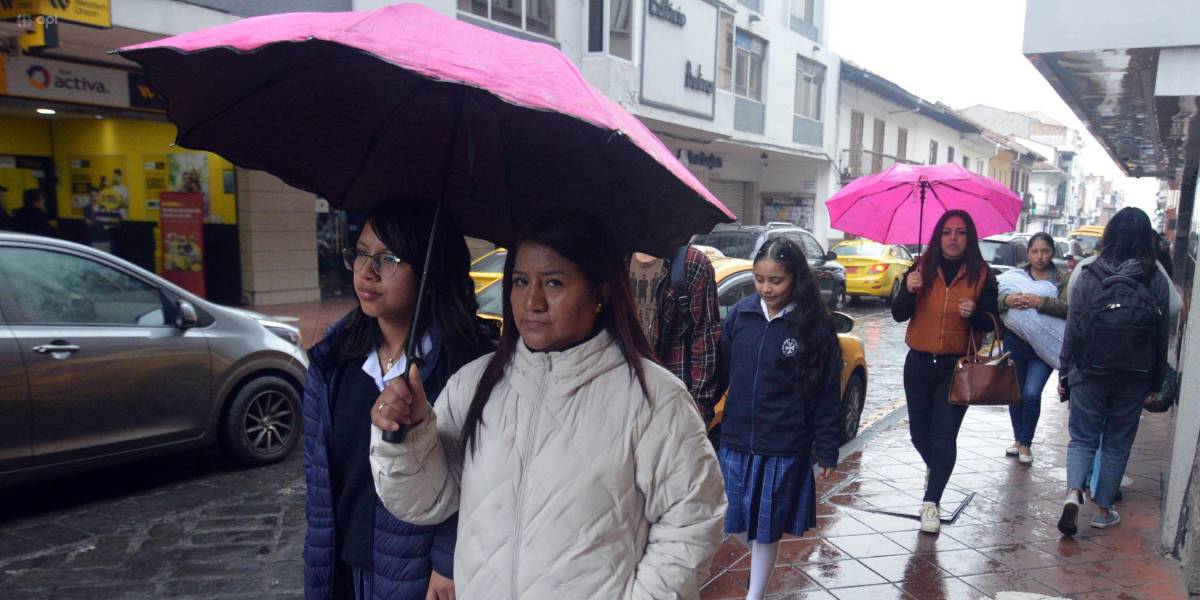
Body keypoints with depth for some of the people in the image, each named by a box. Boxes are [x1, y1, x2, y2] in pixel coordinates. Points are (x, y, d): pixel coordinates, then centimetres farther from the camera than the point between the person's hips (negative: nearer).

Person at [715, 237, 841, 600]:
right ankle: (762, 563, 44)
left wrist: (827, 450, -2)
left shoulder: (815, 327, -9)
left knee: (767, 527, 8)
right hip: (735, 441, 3)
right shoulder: (740, 314, -1)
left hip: (784, 448, -3)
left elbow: (827, 393, -3)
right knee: (737, 522, 13)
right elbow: (721, 371, 8)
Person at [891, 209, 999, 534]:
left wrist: (974, 314, -20)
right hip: (919, 362, 2)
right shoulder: (922, 267, 1)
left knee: (944, 435, -6)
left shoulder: (981, 275, -1)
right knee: (919, 432, 13)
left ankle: (932, 501, 3)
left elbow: (991, 323, 1)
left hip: (957, 366, -2)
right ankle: (934, 466, 45)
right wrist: (908, 291, -21)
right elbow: (899, 315, -2)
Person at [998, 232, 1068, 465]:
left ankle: (1026, 443, 7)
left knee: (1032, 393, -10)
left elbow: (1068, 307, -11)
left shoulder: (1063, 278, 4)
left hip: (1045, 346, -2)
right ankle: (1018, 439, 27)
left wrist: (1040, 302, -24)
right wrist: (1007, 300, -22)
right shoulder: (1015, 275, 9)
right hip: (1015, 341, 3)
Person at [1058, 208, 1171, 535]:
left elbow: (1073, 328, -5)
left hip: (1089, 373, -1)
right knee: (1117, 443, 13)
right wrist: (1155, 382, 11)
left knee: (1082, 438, 9)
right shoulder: (1157, 280, -2)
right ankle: (1103, 509, 21)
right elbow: (1162, 336, 2)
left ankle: (1073, 493, -13)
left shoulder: (1089, 274, -6)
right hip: (1135, 379, 1)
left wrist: (1064, 372, 2)